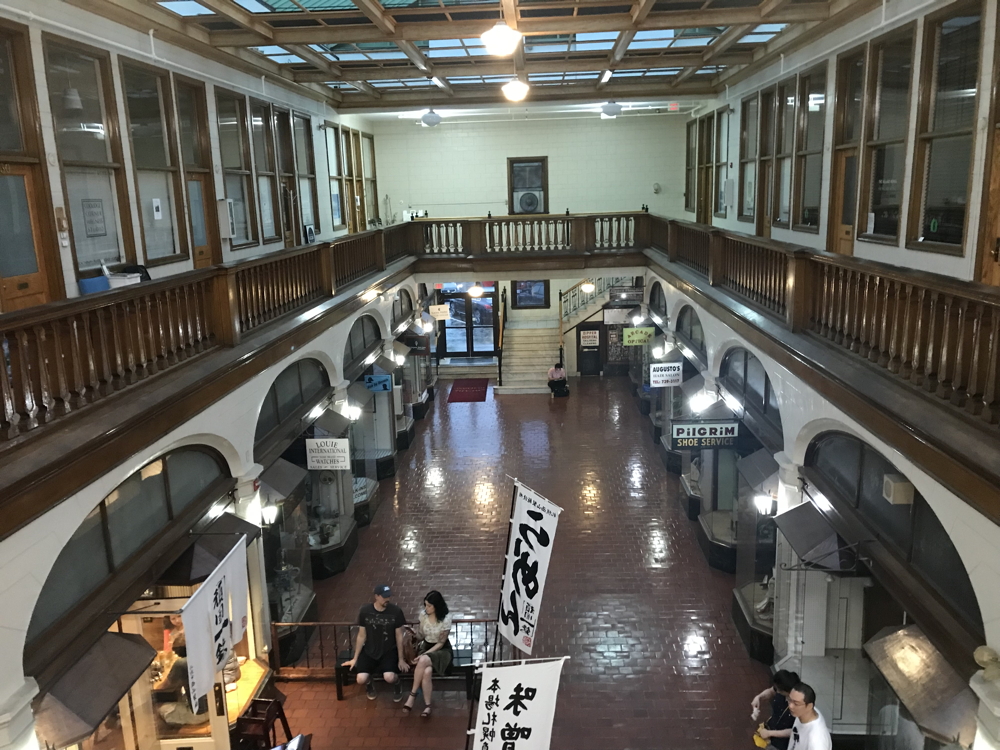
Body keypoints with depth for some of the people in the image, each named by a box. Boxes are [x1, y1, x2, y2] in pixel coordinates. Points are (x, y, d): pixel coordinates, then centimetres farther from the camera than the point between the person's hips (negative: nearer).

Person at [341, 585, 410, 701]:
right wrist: (355, 658, 4)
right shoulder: (365, 611, -10)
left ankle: (397, 685, 11)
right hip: (369, 651, 1)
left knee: (389, 678, -27)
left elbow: (399, 636, -4)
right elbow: (361, 636, 0)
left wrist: (401, 659, -2)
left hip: (389, 651, -1)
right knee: (361, 679, -21)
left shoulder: (396, 611, -13)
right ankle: (370, 685, 18)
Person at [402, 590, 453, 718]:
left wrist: (424, 655, -22)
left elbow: (441, 643, -15)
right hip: (426, 647, 3)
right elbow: (421, 636, 10)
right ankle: (427, 705, -18)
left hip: (442, 650, -3)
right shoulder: (423, 615, -3)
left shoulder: (446, 618, -17)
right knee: (426, 671, -32)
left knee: (423, 661, -36)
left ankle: (413, 694, -20)